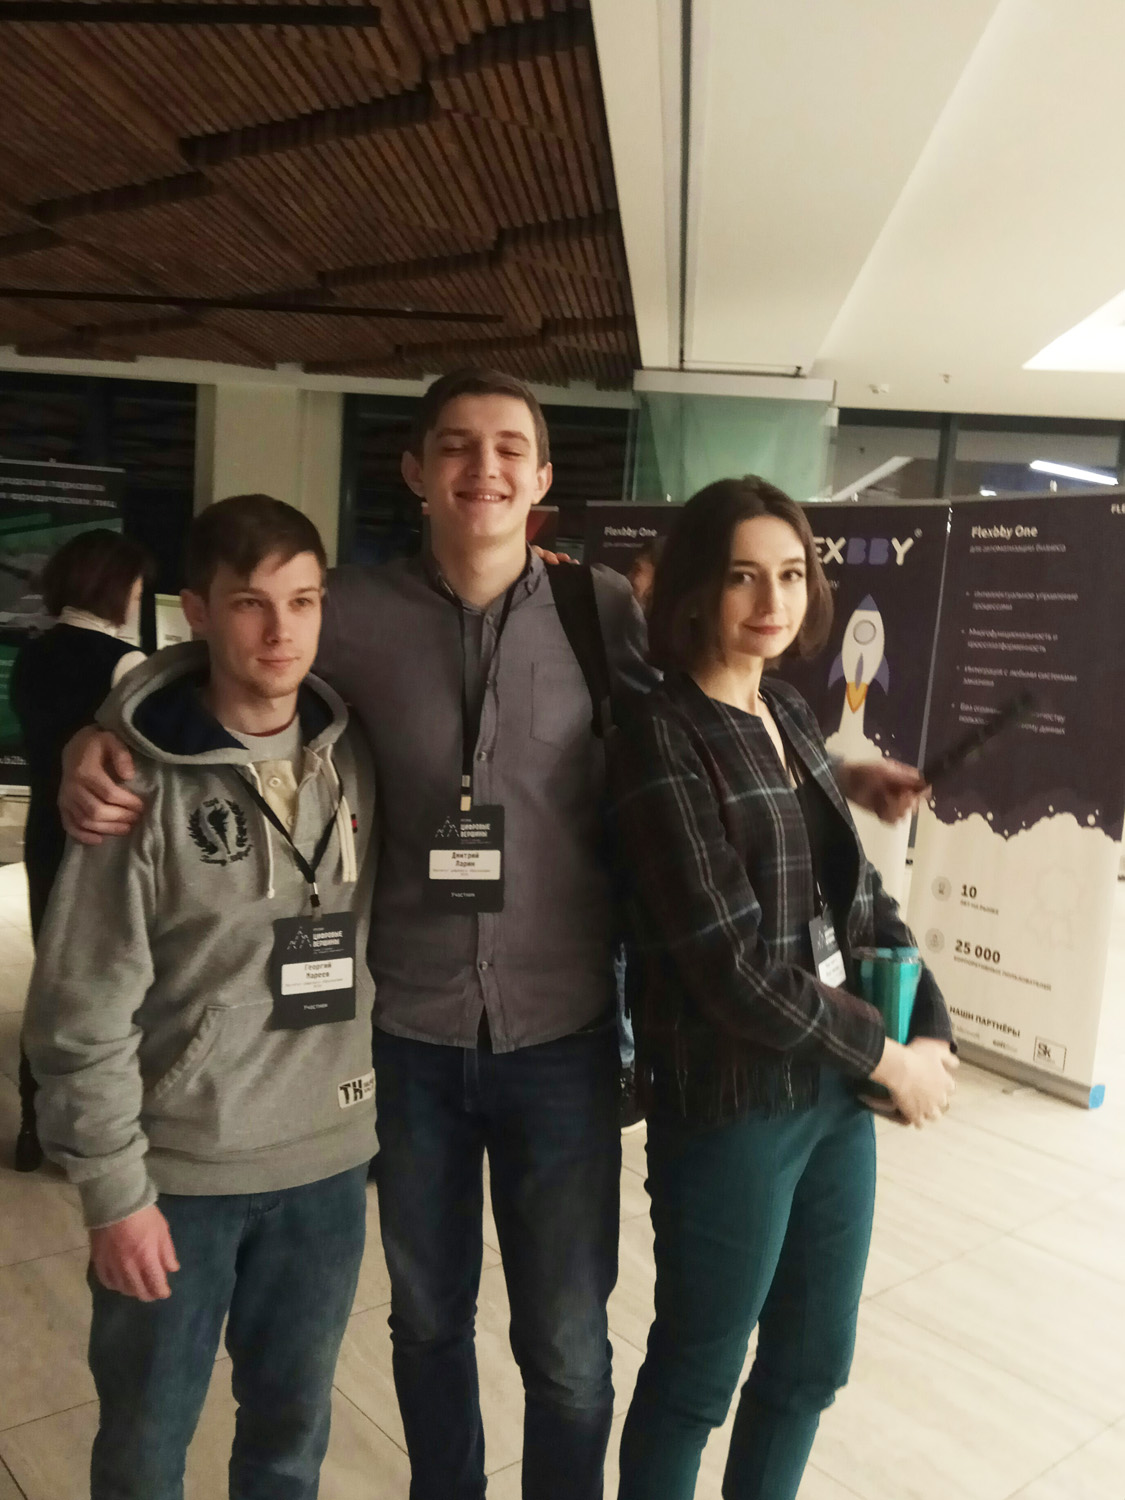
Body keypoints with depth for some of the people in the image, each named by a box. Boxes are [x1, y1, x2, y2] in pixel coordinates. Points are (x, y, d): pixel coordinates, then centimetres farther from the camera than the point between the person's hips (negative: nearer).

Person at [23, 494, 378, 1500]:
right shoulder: (144, 784, -14)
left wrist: (381, 1114, 7)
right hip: (178, 1172, -3)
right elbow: (83, 1010, -12)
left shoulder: (353, 759, -2)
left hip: (328, 1161, 3)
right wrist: (115, 1189, -10)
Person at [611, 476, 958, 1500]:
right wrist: (888, 1058, -11)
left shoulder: (791, 715, 6)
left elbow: (858, 894, 11)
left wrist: (932, 1029, -2)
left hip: (837, 1086, 7)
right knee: (699, 1373, 13)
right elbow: (733, 964, -21)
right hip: (732, 1100, -7)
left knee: (815, 1357, 22)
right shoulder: (663, 739, -17)